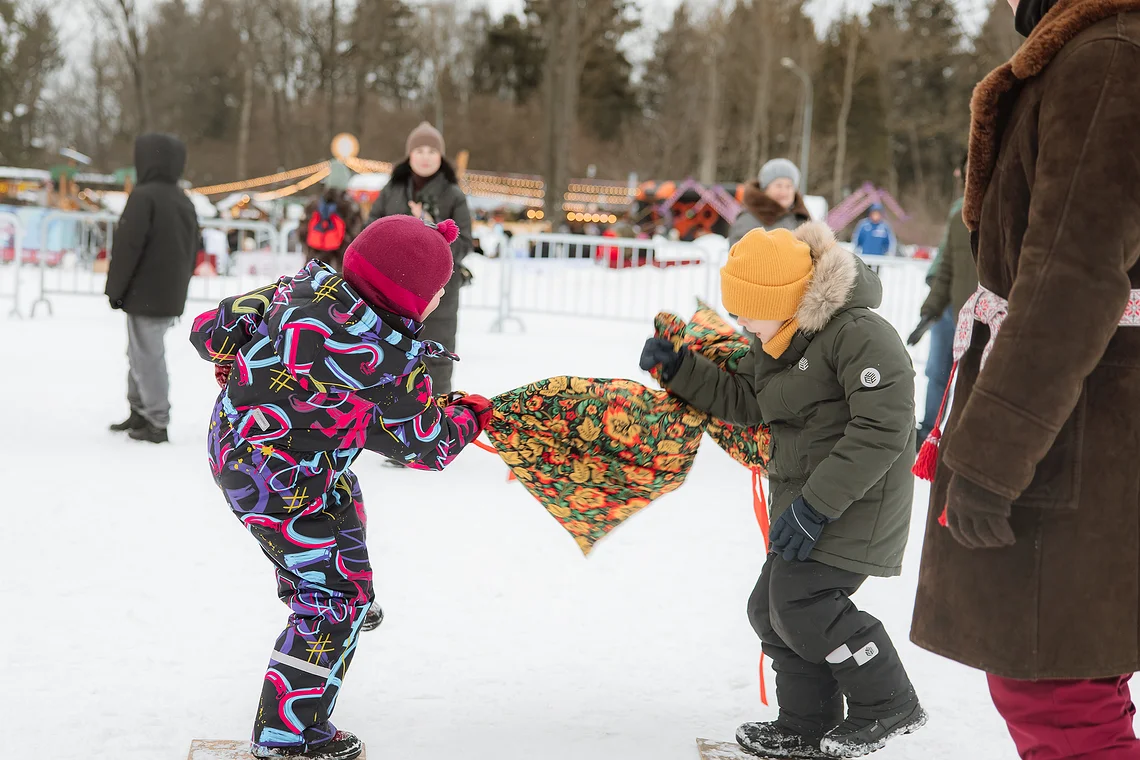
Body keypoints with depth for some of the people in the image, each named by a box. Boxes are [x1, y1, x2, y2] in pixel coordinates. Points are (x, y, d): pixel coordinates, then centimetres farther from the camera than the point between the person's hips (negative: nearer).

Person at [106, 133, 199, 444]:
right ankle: (140, 412, 27)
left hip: (145, 295, -8)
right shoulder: (184, 202, 12)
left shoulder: (144, 196, -14)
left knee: (147, 357, -3)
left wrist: (115, 289, -9)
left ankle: (157, 423, 0)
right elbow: (193, 252, 17)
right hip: (172, 296, 8)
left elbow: (127, 246, -17)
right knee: (145, 353, 19)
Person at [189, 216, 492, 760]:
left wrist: (232, 360, 21)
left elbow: (212, 331, -1)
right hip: (278, 484, -9)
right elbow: (427, 446, -13)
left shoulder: (307, 286, -11)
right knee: (336, 596, 2)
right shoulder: (390, 364, -30)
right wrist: (468, 417, 7)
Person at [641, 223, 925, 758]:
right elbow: (742, 400, 19)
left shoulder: (857, 333, -22)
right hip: (808, 497, 10)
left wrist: (817, 503, -27)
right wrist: (677, 368, 5)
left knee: (800, 603, -15)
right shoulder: (777, 343, 9)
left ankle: (889, 706, 3)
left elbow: (883, 429, -26)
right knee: (771, 609, 10)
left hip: (855, 500, -10)